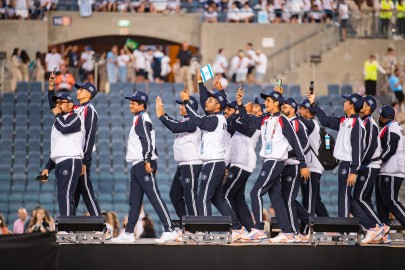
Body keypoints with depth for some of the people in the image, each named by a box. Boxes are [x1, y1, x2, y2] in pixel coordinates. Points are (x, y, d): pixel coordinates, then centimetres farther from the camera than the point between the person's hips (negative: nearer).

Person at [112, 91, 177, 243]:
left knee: (154, 197, -13)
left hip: (143, 165, -11)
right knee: (134, 201, 11)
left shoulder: (142, 119, -9)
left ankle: (169, 230, -16)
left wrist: (147, 161, -25)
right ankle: (128, 233, 14)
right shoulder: (139, 120, 22)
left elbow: (147, 141, -19)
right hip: (137, 166, 11)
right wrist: (152, 163, 20)